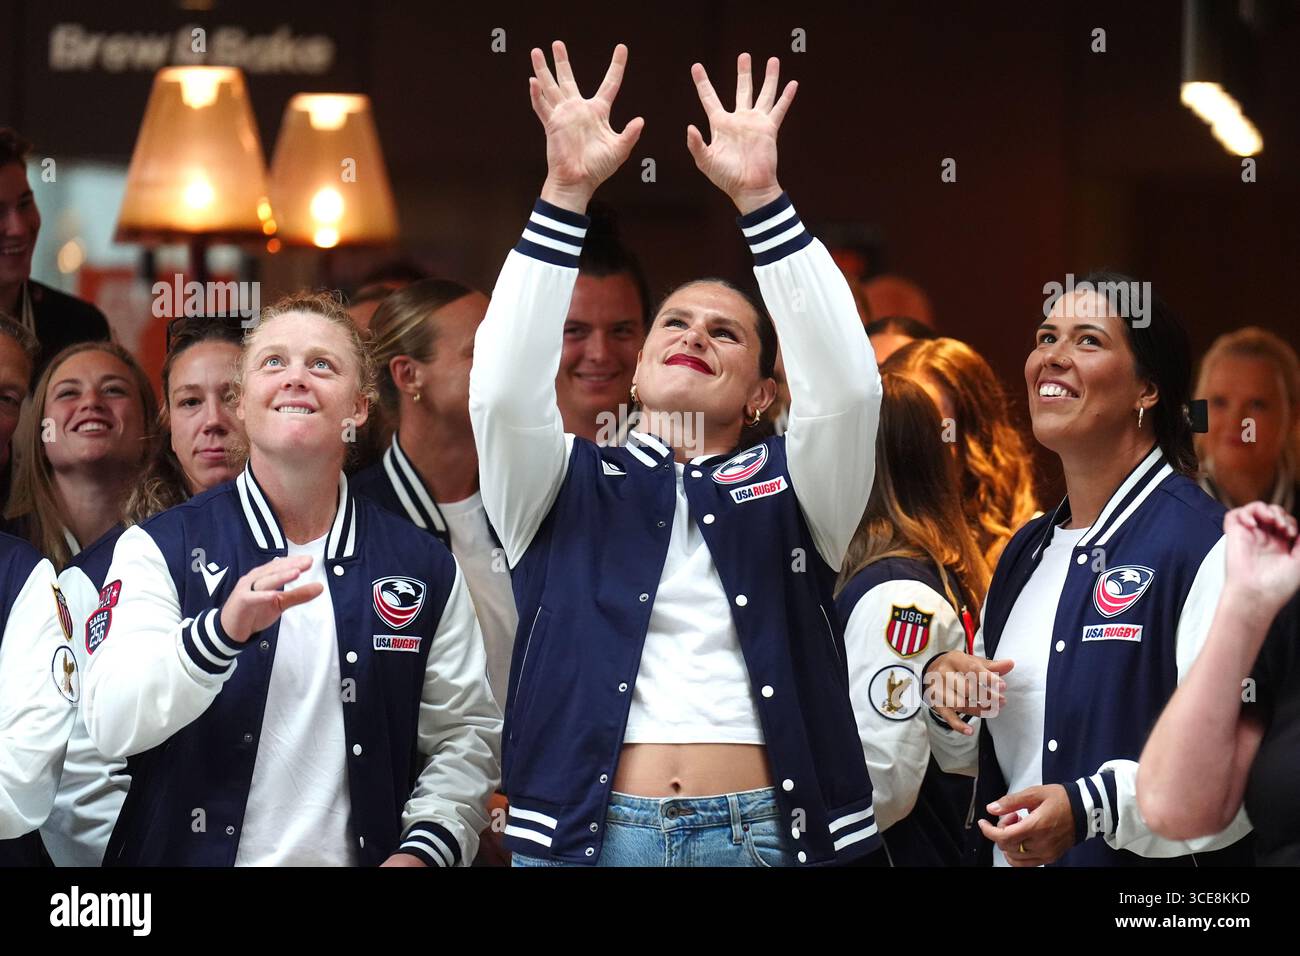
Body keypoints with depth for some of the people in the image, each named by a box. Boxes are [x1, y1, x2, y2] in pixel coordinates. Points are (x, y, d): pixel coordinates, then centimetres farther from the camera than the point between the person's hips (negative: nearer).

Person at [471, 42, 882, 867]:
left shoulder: (789, 488, 12)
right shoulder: (570, 488, 12)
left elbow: (847, 383, -6)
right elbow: (505, 389, -7)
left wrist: (759, 196, -12)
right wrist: (568, 190, -12)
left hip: (768, 833, 0)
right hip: (587, 833, 0)